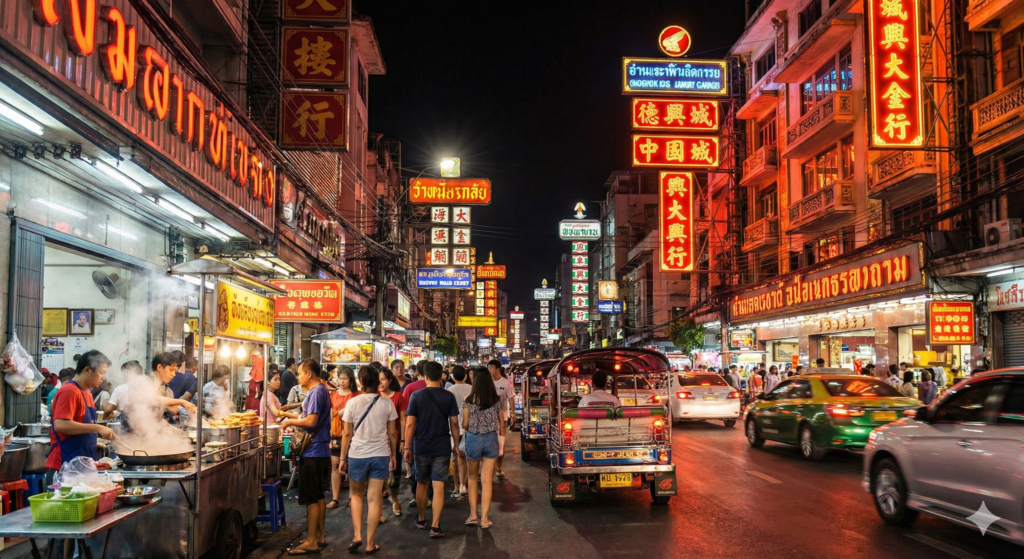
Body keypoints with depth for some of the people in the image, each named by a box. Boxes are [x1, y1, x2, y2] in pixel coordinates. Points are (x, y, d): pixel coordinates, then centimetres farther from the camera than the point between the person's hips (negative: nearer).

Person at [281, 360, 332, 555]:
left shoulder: (316, 392, -17)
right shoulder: (321, 390, 13)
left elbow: (311, 421, -26)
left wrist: (291, 421, -12)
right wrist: (295, 419, 9)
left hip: (313, 451, -10)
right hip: (319, 450, 10)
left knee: (311, 498, -5)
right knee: (318, 495, 16)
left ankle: (311, 542, 0)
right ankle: (320, 536, 24)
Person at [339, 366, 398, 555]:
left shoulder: (353, 402, -5)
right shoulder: (387, 402, -1)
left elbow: (347, 434, -2)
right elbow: (392, 433, 4)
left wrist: (342, 458, 7)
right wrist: (393, 455, 16)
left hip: (357, 455, -1)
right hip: (380, 455, 1)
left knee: (356, 495, 19)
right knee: (374, 499, 5)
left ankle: (357, 536, 9)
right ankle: (370, 543, 10)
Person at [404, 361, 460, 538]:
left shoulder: (417, 396, -6)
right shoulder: (449, 396, -4)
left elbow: (410, 424, -7)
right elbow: (454, 423, -2)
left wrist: (407, 447, 0)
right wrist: (457, 444, 9)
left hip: (421, 447, 1)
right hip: (442, 448, -1)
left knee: (421, 484, 17)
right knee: (438, 486, 0)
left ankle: (421, 519, 30)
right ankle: (435, 526, -5)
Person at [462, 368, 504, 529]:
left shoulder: (469, 401, -4)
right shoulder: (497, 401, 2)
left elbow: (465, 424, -3)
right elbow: (501, 424, 8)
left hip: (473, 439, -1)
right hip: (491, 439, 1)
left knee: (473, 477, 16)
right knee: (486, 480, 4)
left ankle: (473, 515, 13)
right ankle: (484, 518, 5)